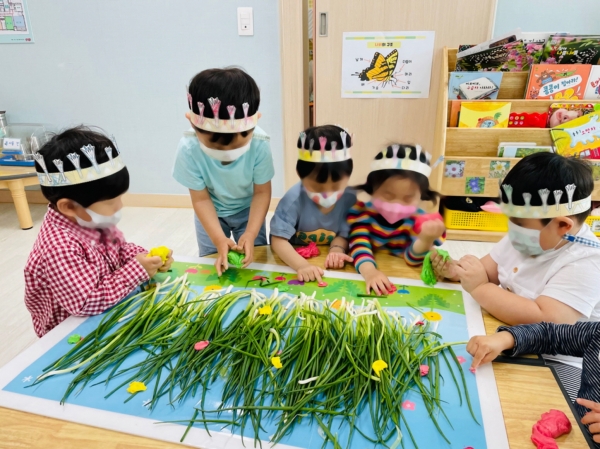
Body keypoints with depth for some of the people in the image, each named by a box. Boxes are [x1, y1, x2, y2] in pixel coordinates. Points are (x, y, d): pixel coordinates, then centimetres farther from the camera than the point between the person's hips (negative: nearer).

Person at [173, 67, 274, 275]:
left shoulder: (259, 144, -33)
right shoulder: (189, 149, -32)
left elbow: (262, 192, -19)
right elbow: (201, 199, -21)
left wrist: (250, 234, -29)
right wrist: (219, 239, -31)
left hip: (247, 210, 0)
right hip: (211, 213, 0)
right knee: (212, 266, 6)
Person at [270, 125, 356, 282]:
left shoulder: (349, 199, -15)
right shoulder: (294, 199, -25)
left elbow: (343, 234, -5)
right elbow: (278, 240, -25)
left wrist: (336, 250, -26)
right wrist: (301, 265, -39)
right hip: (292, 262, -3)